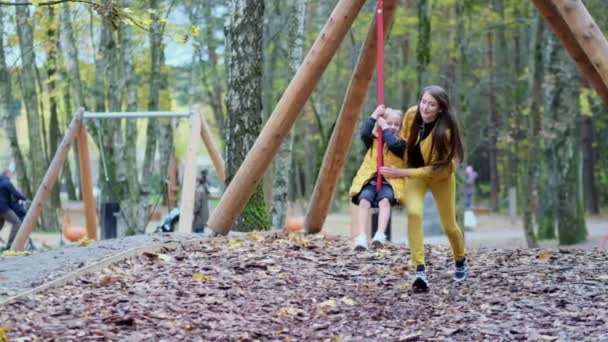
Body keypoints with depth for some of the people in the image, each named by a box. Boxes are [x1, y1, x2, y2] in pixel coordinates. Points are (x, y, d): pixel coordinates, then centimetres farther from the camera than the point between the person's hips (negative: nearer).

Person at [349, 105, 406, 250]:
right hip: (369, 180, 1)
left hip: (389, 182, -1)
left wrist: (385, 128, -5)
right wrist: (373, 117, -6)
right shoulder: (373, 140, 14)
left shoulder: (400, 143, 8)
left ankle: (380, 234, -46)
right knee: (364, 201, -29)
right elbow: (364, 134, -7)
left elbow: (393, 144, -15)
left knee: (385, 201, -34)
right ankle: (361, 237, -39)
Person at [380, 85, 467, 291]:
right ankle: (420, 272, -28)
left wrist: (401, 173, -37)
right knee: (414, 213, -25)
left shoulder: (444, 131, -33)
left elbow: (435, 169, -32)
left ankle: (460, 262, 40)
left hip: (440, 175, -2)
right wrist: (400, 170, 1)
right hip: (414, 171, 2)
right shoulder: (411, 115, -22)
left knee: (449, 225, 7)